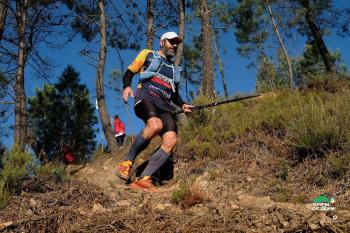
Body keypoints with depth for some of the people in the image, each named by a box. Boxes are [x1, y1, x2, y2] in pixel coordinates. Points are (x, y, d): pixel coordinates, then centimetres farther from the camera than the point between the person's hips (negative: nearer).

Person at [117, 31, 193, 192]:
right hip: (145, 98, -5)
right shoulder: (147, 55, 18)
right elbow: (129, 73, 13)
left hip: (164, 106, 5)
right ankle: (127, 162, -21)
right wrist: (127, 87, -8)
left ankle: (143, 180, -24)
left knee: (171, 139, -24)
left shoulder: (175, 70, 33)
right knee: (155, 124, -39)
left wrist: (182, 105, 16)